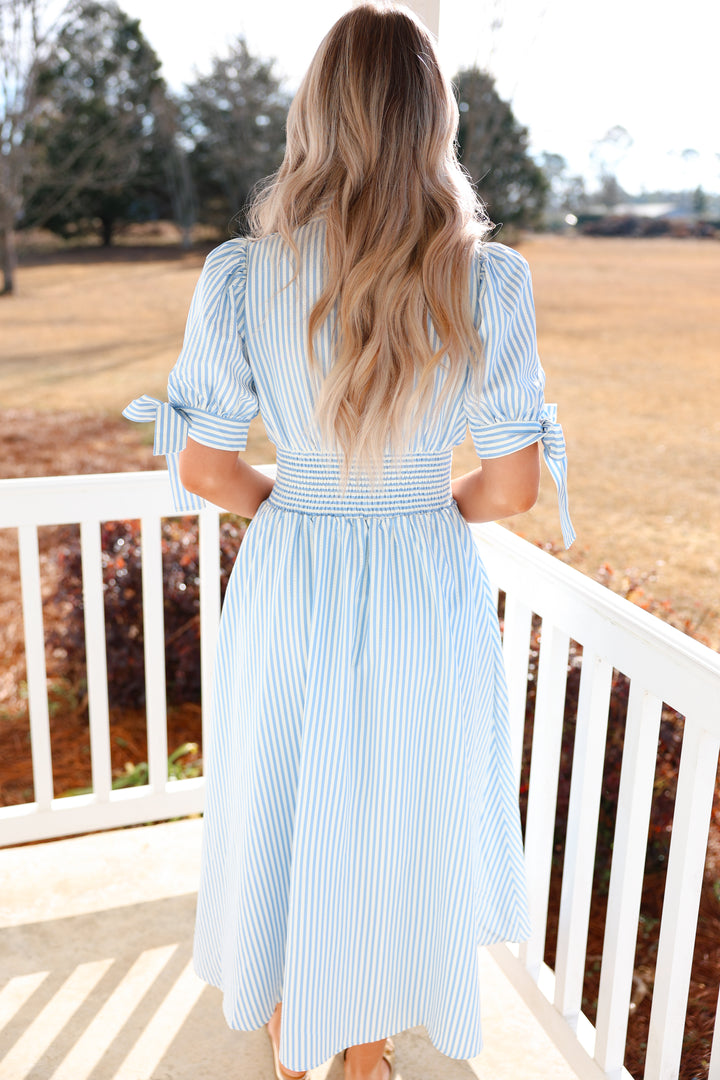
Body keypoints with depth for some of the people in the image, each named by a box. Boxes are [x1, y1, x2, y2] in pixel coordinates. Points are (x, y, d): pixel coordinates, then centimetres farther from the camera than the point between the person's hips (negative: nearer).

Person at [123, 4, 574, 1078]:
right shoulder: (489, 280, -15)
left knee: (283, 819, 24)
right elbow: (512, 488, -11)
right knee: (400, 827, 22)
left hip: (289, 587, 1)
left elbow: (202, 470, -8)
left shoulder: (242, 275, -14)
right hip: (430, 598, 0)